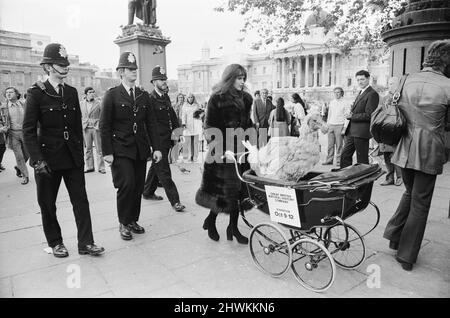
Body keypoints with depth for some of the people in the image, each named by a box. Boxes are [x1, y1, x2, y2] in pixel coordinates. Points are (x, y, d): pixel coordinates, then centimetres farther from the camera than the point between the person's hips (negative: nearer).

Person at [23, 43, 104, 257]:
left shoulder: (72, 92, 7)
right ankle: (55, 243, 27)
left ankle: (85, 243, 13)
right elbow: (28, 130, -9)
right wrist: (37, 160, -16)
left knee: (81, 200, 3)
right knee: (47, 204, 9)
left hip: (73, 157, 4)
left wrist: (80, 153, 8)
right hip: (48, 157, -3)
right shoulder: (36, 93, -7)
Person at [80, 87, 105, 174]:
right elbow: (80, 116, 16)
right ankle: (89, 166, 18)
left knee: (99, 149, -1)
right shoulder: (82, 103, 9)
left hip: (96, 128, -3)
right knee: (88, 149, 8)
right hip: (86, 128, 3)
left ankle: (101, 167, 5)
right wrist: (82, 125, 7)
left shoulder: (98, 103, 0)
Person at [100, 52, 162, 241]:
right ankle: (123, 223, 8)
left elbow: (151, 123, 12)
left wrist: (156, 147, 5)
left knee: (138, 187, 7)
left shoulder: (143, 96, 12)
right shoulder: (112, 95, -1)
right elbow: (104, 125, -3)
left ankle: (133, 220, 24)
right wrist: (107, 152, -9)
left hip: (141, 149, 5)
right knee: (127, 185, -12)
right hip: (120, 150, -4)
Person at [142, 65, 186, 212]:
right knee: (164, 172, -4)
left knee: (156, 167, 20)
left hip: (167, 140, 9)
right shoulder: (150, 99, -12)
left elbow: (173, 116, 22)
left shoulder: (166, 97, 14)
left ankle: (148, 192, 36)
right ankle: (175, 201, -1)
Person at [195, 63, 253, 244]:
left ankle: (233, 227, 17)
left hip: (240, 150, 5)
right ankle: (211, 221, 24)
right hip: (222, 152, -5)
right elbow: (209, 127, -7)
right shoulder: (217, 98, -4)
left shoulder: (246, 99, 13)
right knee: (222, 190, 0)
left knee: (239, 189, 5)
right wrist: (214, 148, -14)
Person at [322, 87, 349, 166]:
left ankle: (339, 161, 3)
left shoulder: (344, 103, 0)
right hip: (331, 125, 4)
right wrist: (327, 124, 13)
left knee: (339, 144, -3)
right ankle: (329, 160, 9)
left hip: (339, 125, -4)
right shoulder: (331, 103, 13)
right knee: (330, 144, 4)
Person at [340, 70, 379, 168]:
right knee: (345, 156, 10)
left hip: (361, 132, -9)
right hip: (352, 131, 9)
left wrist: (352, 116, -13)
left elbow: (369, 115, -17)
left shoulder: (372, 94, -11)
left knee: (362, 161, 1)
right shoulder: (361, 92, 19)